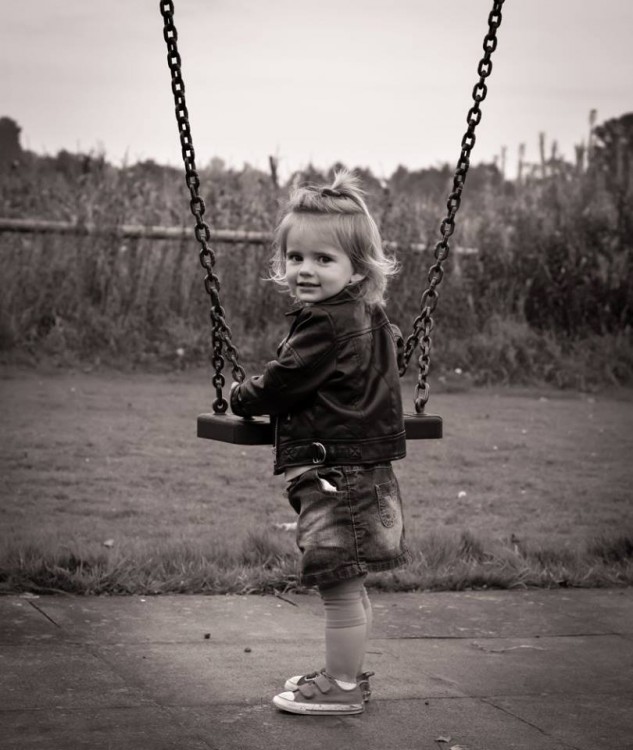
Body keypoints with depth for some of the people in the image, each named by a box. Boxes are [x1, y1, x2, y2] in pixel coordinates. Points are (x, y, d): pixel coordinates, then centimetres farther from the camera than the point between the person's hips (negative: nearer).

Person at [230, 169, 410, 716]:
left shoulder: (324, 325, -18)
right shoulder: (369, 317, 12)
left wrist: (241, 396, 6)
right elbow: (393, 346, 33)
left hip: (333, 473, -11)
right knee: (350, 586, 18)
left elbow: (282, 384, -16)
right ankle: (347, 673, 28)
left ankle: (341, 688, 5)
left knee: (339, 587, -2)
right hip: (367, 468, 11)